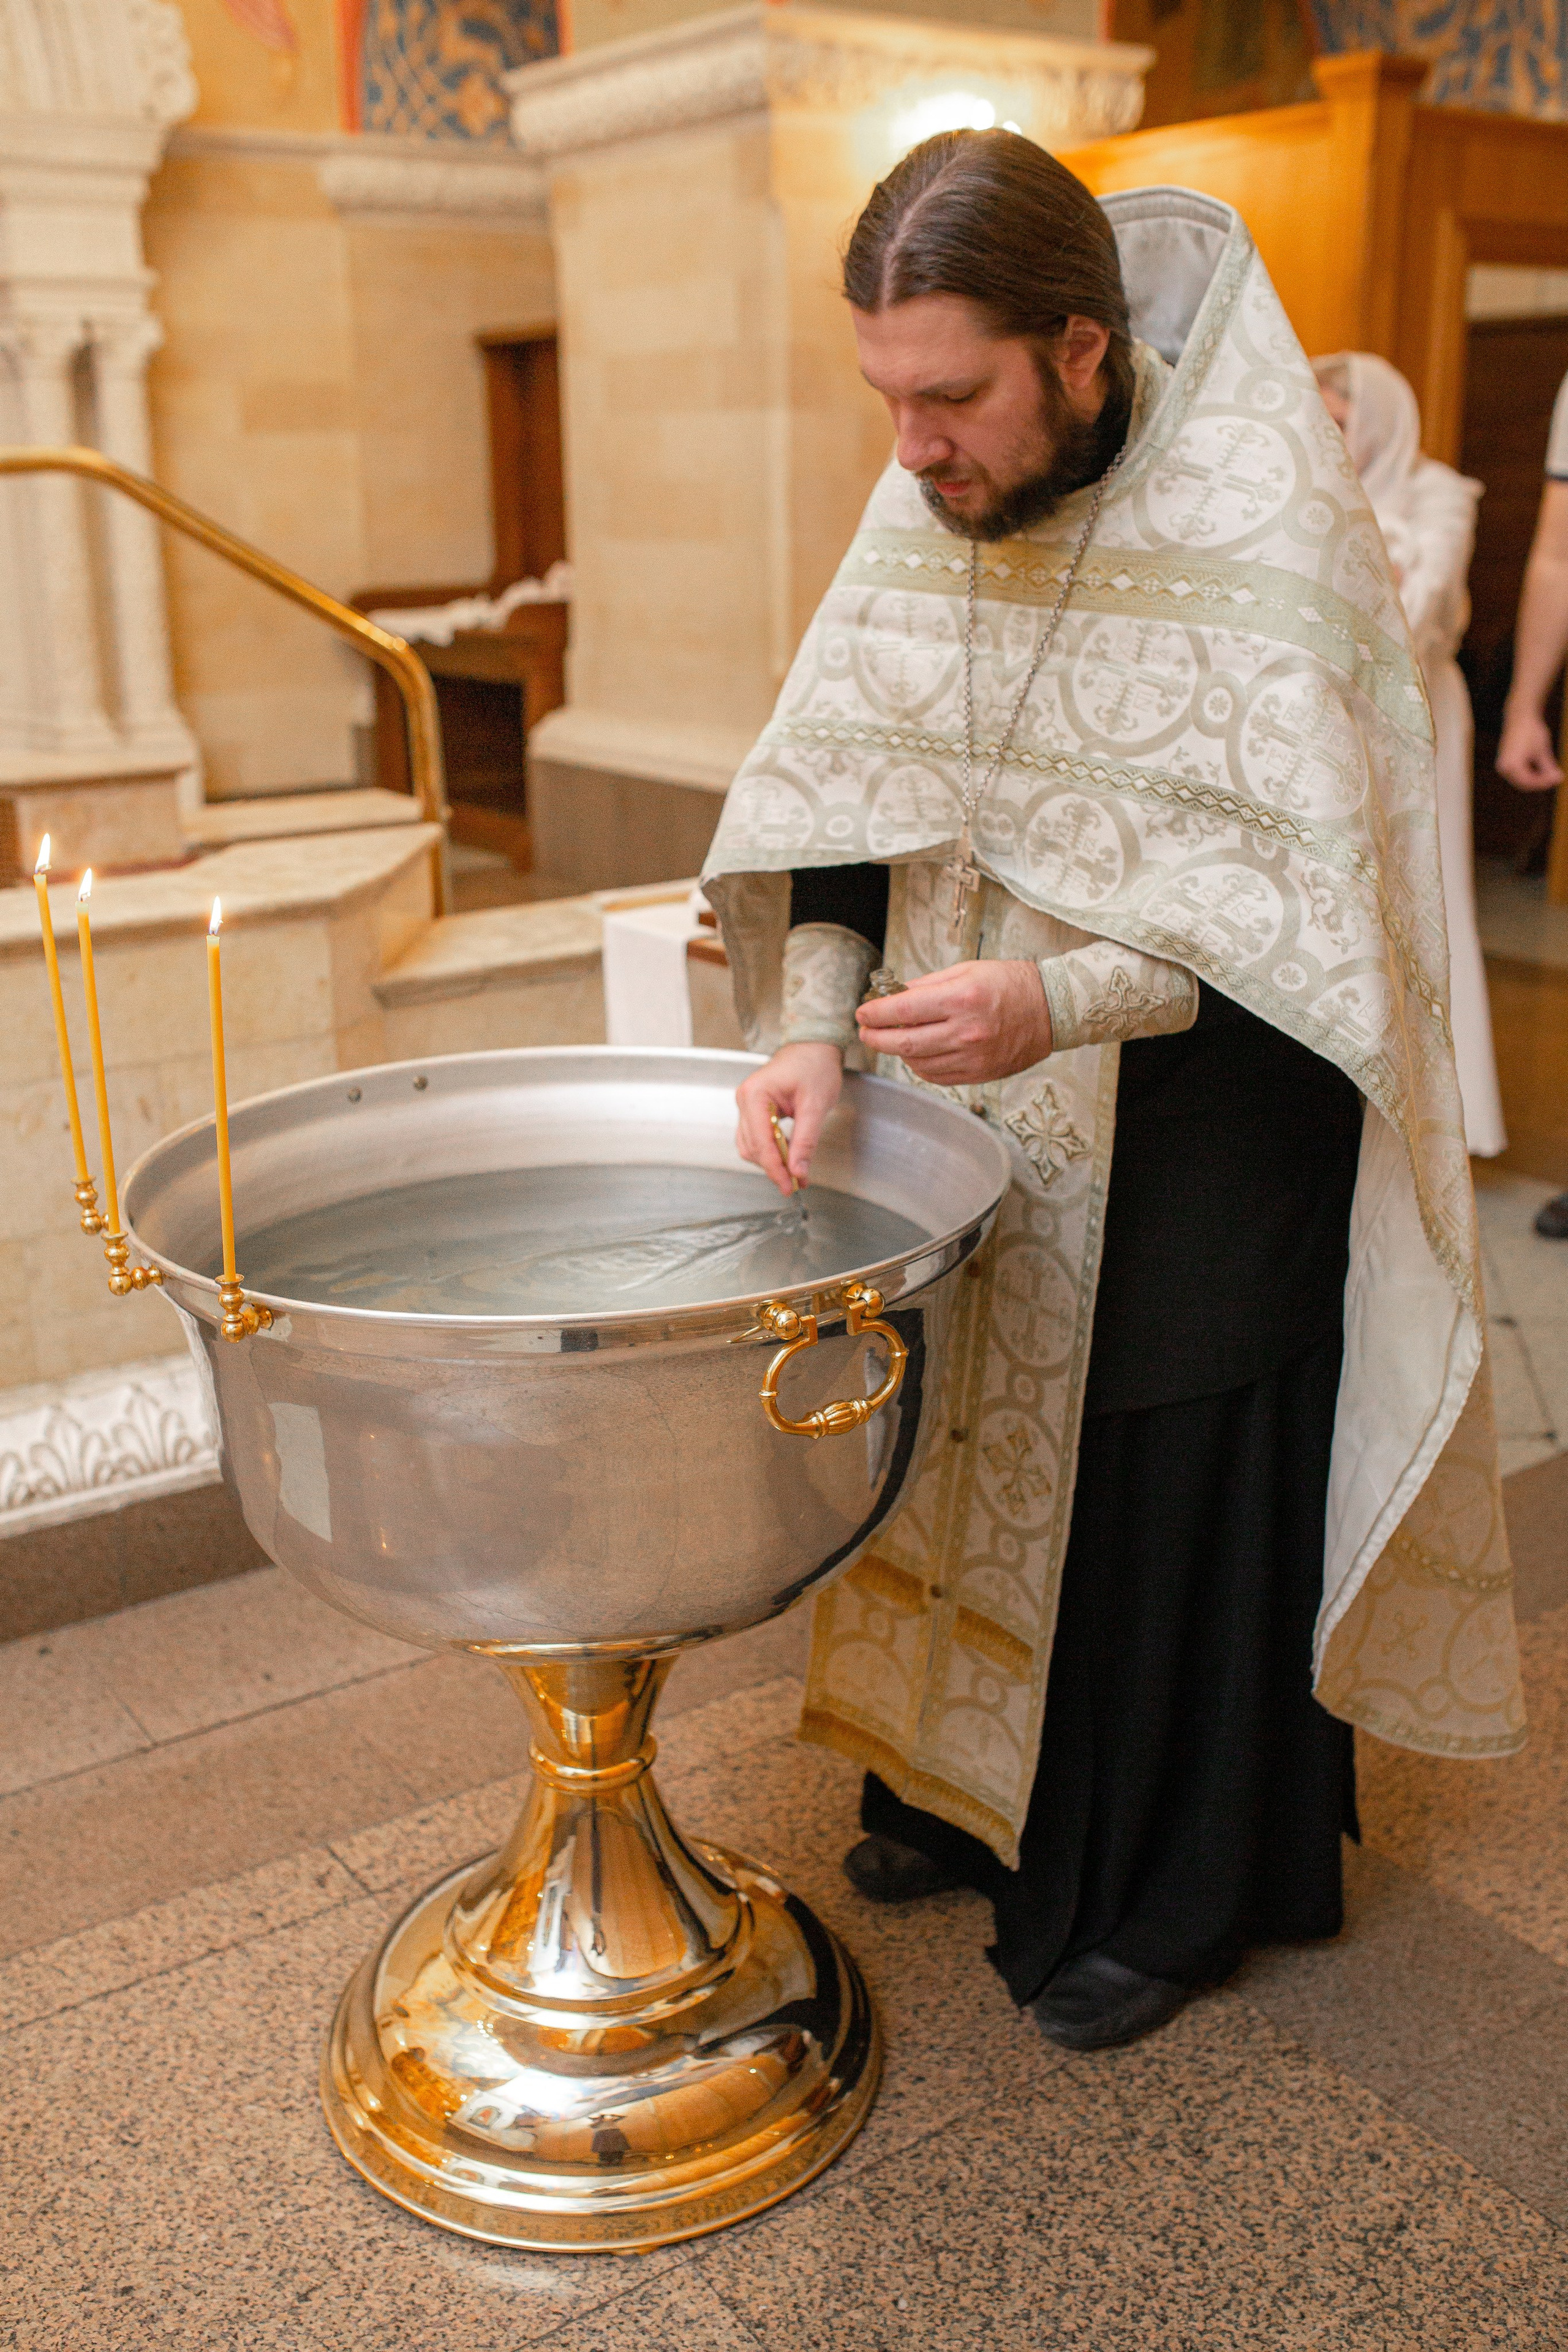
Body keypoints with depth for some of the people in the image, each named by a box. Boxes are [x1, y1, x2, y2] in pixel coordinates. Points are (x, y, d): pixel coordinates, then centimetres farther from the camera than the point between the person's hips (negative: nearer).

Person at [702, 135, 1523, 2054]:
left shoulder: (1263, 524, -20)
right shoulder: (931, 514, -2)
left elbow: (1313, 888, -22)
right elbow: (834, 796, -3)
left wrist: (1059, 1000, -35)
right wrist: (812, 1027, -19)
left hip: (1201, 1124, -5)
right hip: (984, 1108, 6)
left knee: (1175, 1480, 8)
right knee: (974, 1433, 17)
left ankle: (1178, 1886, 31)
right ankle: (976, 1777, 42)